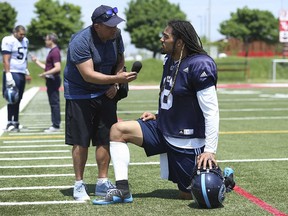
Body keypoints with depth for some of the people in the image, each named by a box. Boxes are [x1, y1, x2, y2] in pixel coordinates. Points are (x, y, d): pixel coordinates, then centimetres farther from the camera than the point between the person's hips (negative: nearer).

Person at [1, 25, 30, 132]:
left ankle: (15, 123, 13)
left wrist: (26, 71, 24)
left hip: (22, 73, 7)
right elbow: (6, 59, -15)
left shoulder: (25, 41, 15)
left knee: (18, 99, 8)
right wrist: (8, 74, -22)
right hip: (13, 73, -7)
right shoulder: (9, 41, -10)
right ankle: (10, 123, -6)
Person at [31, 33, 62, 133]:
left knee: (54, 103, -7)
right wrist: (36, 61, 24)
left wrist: (45, 74, -21)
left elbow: (58, 68, -24)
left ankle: (56, 125, -4)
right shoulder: (53, 51, 17)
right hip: (51, 80, 10)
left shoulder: (55, 52, -15)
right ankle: (55, 124, 16)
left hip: (53, 80, -10)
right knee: (53, 103, 12)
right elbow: (47, 67, 23)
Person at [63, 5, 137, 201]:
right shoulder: (80, 41, -24)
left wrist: (114, 85, 0)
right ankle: (79, 185, 12)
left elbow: (120, 61, 14)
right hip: (79, 95, -5)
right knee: (81, 141, -2)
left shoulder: (115, 36, -4)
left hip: (105, 94, 6)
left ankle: (102, 183, 16)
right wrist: (117, 79, -39)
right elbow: (88, 75, -30)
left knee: (106, 139, 4)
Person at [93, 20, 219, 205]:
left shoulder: (199, 65, -21)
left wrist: (210, 150, -24)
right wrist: (158, 116, 8)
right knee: (117, 130, -6)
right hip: (162, 129, 8)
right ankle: (122, 190, -6)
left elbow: (211, 111, -21)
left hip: (188, 141, -8)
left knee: (189, 195, 0)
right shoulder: (169, 60, 6)